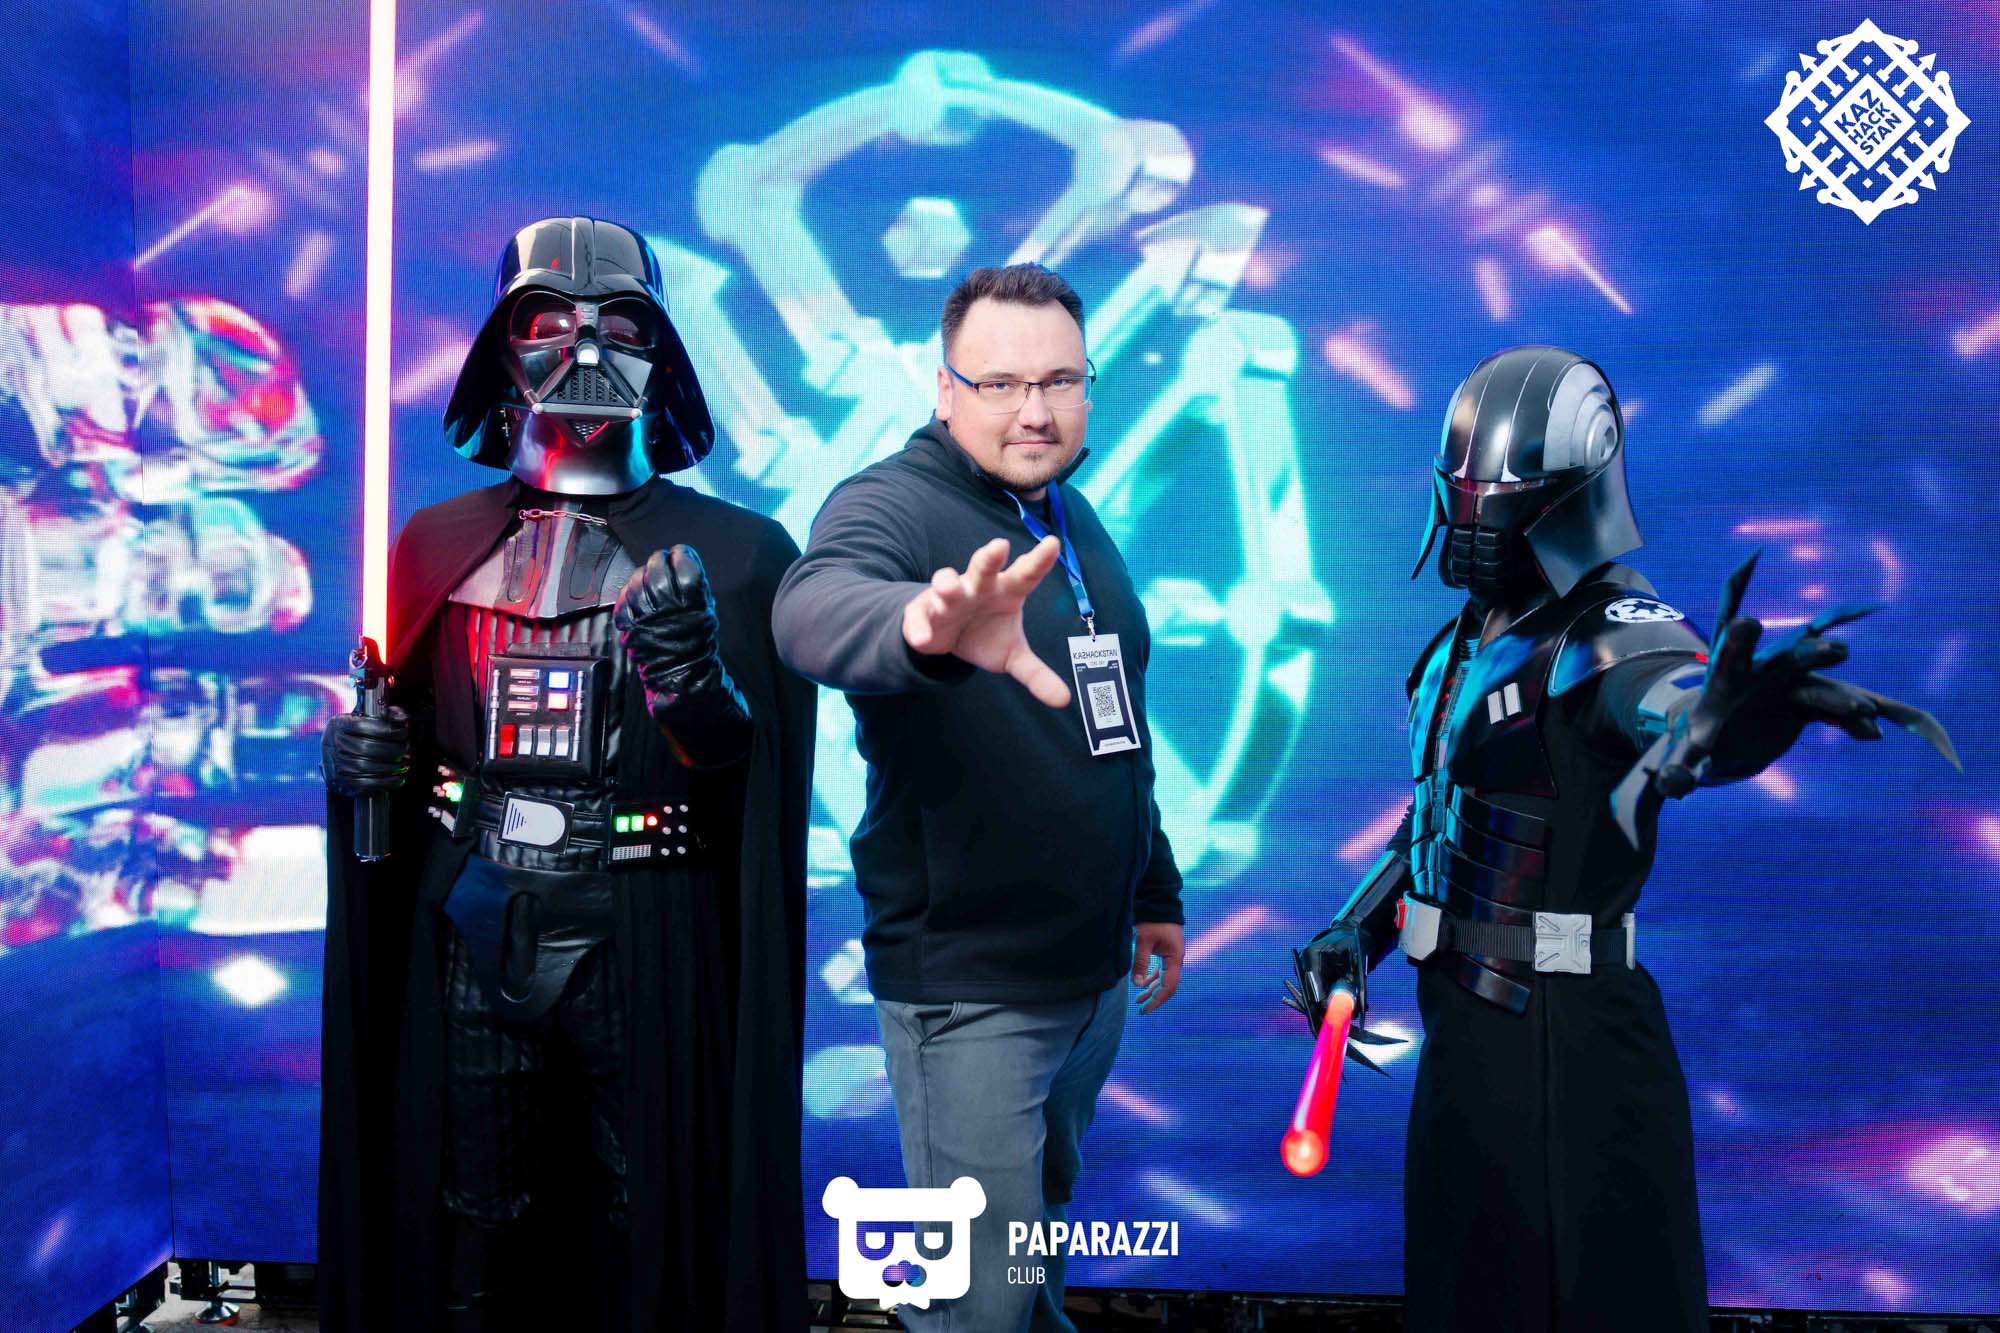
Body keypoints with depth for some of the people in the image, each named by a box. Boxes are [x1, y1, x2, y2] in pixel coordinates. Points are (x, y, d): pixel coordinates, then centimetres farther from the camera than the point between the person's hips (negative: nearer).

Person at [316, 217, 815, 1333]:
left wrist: (699, 686, -28)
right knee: (468, 1240, 14)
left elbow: (761, 783, -9)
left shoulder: (733, 553, -3)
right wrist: (361, 759, -4)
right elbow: (400, 729, 18)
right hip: (470, 933, 3)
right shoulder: (440, 543, 8)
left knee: (655, 1234, 7)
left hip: (647, 939, -3)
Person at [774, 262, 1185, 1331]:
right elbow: (814, 607, -40)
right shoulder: (893, 503, -15)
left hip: (1093, 966, 7)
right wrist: (923, 626, -61)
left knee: (1045, 1215, 25)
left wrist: (1154, 895, 21)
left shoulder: (1077, 523, 9)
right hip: (968, 986, -7)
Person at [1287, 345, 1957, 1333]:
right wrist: (1354, 930, 10)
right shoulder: (1469, 639, 9)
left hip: (1567, 1041, -8)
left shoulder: (1614, 633, -16)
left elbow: (1674, 718, -40)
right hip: (1463, 1023, 8)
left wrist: (1720, 712, -63)